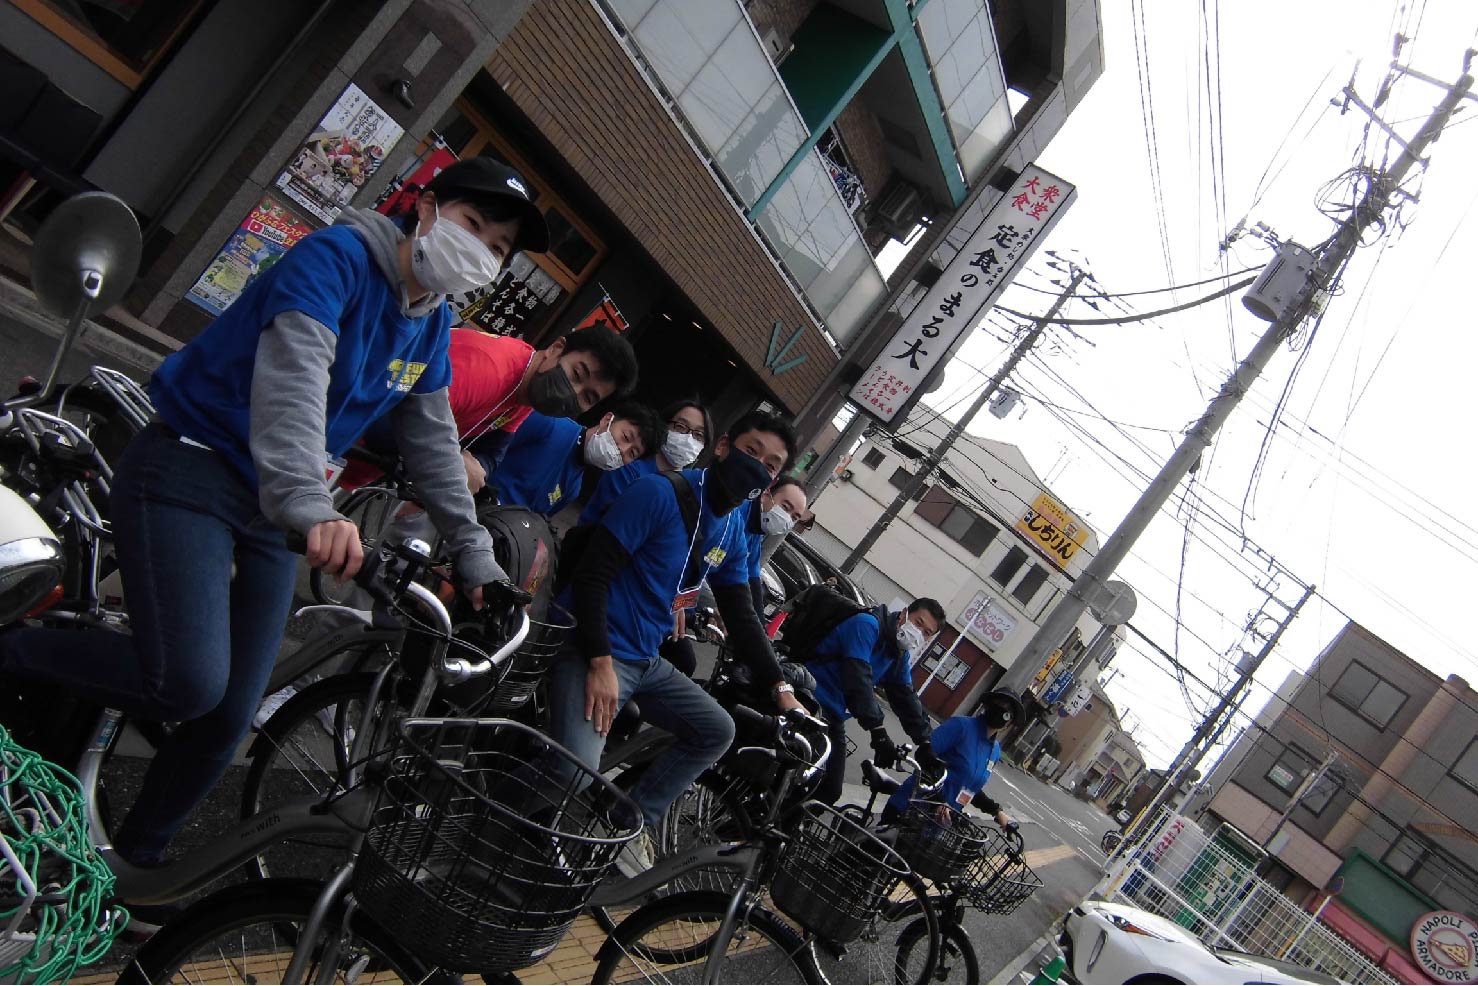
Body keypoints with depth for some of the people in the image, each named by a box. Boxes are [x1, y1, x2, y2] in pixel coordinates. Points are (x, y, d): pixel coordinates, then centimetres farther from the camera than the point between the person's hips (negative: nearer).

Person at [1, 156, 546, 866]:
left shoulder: (433, 327, 9)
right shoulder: (336, 256, -16)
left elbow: (433, 450, 17)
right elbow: (294, 376, -33)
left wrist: (475, 557, 17)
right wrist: (310, 504, -49)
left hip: (273, 514, 7)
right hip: (190, 472, -7)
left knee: (228, 717, 5)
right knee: (188, 686, -24)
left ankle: (132, 860, 27)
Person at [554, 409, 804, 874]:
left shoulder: (734, 531, 9)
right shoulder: (660, 493, -15)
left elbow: (741, 617, 16)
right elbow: (592, 573, -20)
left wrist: (780, 686, 8)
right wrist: (601, 662, -26)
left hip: (646, 661, 9)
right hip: (596, 652, -9)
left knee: (718, 731, 12)